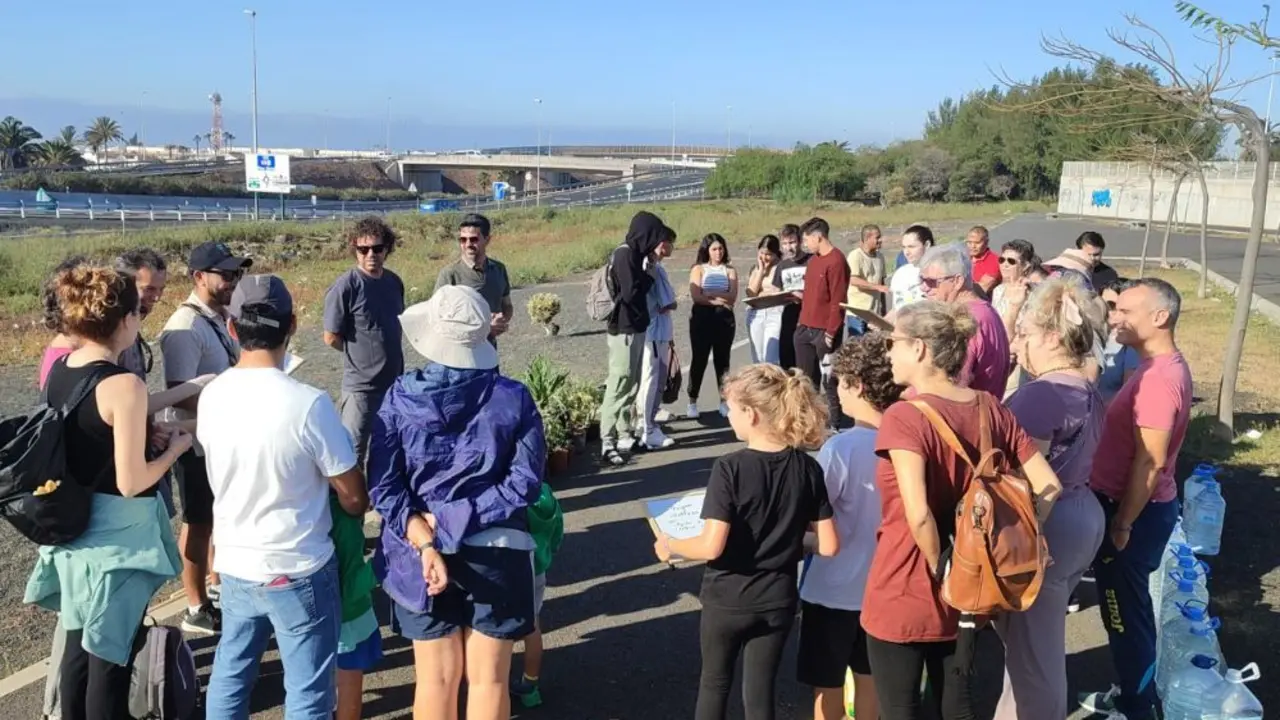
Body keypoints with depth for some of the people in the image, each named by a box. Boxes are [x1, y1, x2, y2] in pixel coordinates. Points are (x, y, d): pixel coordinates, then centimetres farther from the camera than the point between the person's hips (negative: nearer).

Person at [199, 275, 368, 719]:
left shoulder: (211, 396, -6)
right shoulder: (308, 404, -23)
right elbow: (353, 498, -13)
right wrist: (357, 510, 10)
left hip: (233, 565, 6)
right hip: (298, 572, -5)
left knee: (229, 675, 23)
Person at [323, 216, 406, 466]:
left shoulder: (394, 281, 2)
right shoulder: (345, 286, -17)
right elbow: (331, 338, -13)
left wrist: (387, 353, 8)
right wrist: (361, 354, 0)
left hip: (395, 381, 7)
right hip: (361, 385, -6)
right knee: (352, 456, 3)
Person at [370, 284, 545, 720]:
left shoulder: (400, 399, -7)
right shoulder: (513, 398, -8)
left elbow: (384, 486, -11)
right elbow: (525, 482, -12)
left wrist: (427, 543, -16)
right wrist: (457, 519, -11)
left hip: (419, 553, 1)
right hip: (495, 552, 0)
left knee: (436, 678, 15)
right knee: (489, 679, 12)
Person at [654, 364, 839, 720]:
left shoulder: (730, 468, -21)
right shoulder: (808, 468, -8)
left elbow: (711, 546, -24)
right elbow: (829, 546, -6)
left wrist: (670, 546, -6)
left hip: (727, 598, -3)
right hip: (776, 600, 3)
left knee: (714, 683, 21)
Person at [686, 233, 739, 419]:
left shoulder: (730, 270, 7)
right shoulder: (698, 269, 4)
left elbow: (732, 296, -5)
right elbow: (695, 296, -8)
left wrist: (710, 293, -11)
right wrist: (719, 300, -8)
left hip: (725, 318, 2)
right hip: (702, 317, -2)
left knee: (722, 359, 7)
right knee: (699, 359, 1)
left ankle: (724, 401, 12)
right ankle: (692, 402, 8)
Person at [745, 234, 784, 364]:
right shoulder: (755, 268, 14)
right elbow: (751, 292, 3)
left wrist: (762, 293, -5)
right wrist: (761, 270, -1)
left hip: (775, 313, -6)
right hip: (755, 314, 6)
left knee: (770, 358, -14)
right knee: (757, 358, 9)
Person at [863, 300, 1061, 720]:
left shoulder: (904, 417, -20)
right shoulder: (992, 410, 0)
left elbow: (917, 515, -30)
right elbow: (1048, 487, 2)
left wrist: (940, 570, -15)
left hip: (904, 594, -6)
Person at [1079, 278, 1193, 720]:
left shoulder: (1157, 378, -24)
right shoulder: (1166, 367, 8)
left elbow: (1150, 462, -25)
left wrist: (1122, 524, -19)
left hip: (1134, 511, -10)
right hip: (1132, 504, 10)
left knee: (1124, 612, 5)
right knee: (1129, 608, 21)